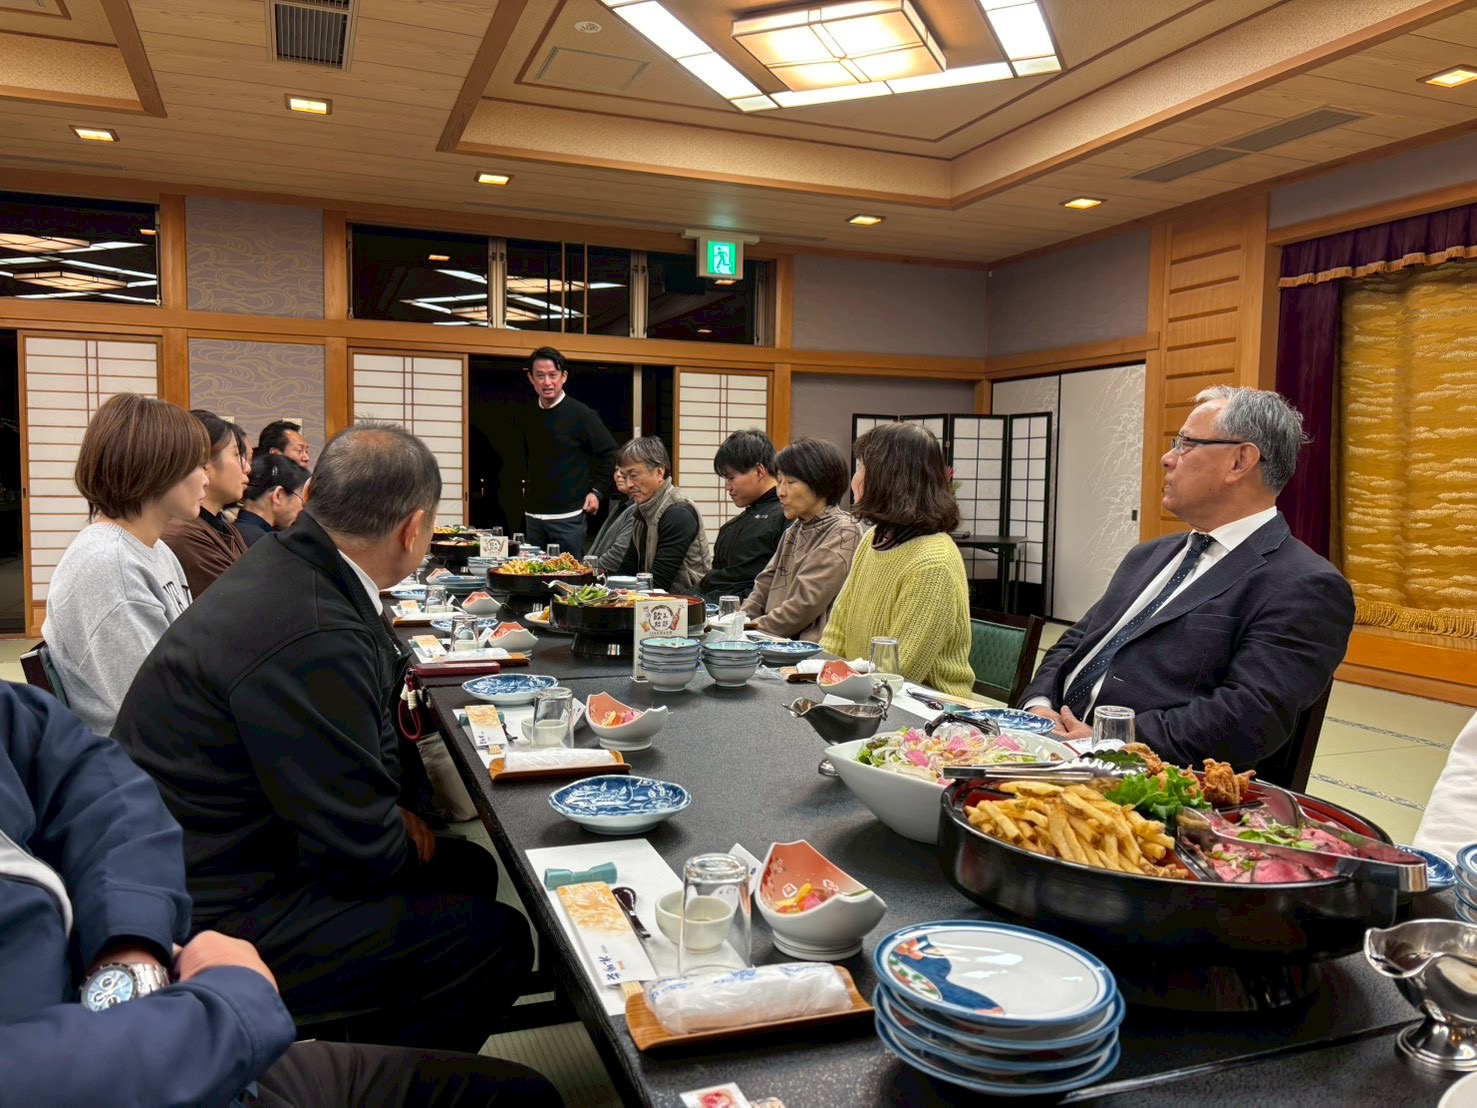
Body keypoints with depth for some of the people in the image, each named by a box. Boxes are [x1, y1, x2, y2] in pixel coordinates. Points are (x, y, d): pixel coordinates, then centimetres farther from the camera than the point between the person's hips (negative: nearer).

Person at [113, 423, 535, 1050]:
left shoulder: (284, 565, 0)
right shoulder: (309, 639, -32)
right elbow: (361, 852, -24)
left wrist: (391, 808, 1)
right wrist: (405, 840, -3)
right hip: (212, 918, -10)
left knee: (469, 870, 16)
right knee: (498, 941, -10)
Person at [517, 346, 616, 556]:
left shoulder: (581, 414, -8)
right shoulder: (527, 416, 10)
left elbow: (610, 454, -5)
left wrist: (597, 491, -8)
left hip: (568, 517, -6)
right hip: (532, 515, 6)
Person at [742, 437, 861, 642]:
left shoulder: (843, 533, -9)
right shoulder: (796, 529, 18)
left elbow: (806, 604, -15)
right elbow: (766, 583, 16)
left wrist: (755, 628, -10)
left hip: (813, 646, -8)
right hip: (779, 641, 8)